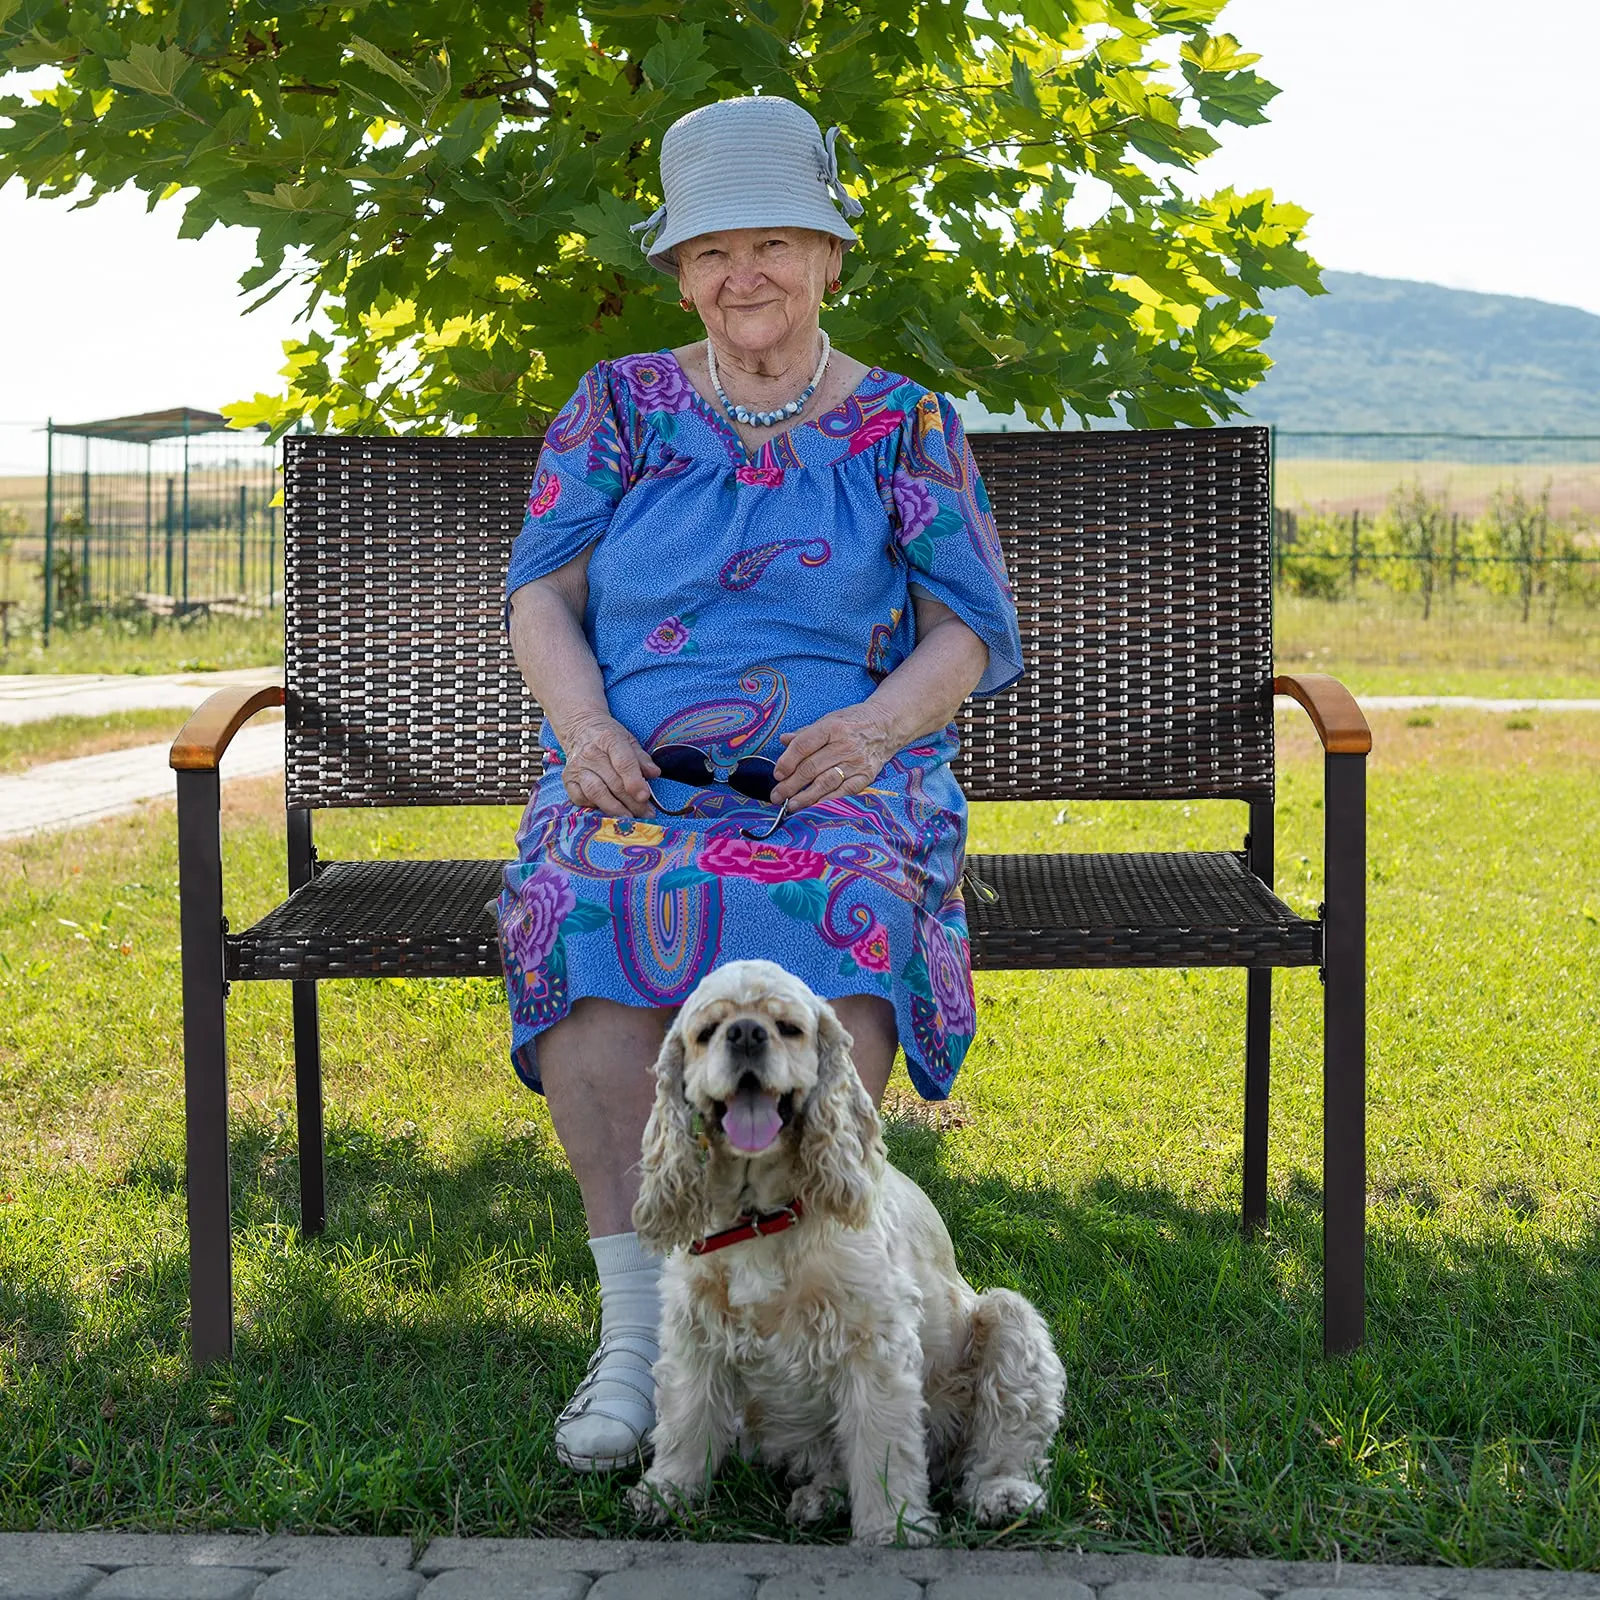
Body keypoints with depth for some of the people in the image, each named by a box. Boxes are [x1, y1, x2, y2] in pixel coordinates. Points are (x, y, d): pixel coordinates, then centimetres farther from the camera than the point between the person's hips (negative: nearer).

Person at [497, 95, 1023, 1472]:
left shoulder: (906, 426, 12)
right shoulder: (622, 405, 14)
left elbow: (968, 635, 6)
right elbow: (541, 594, 9)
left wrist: (879, 722, -16)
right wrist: (582, 718, -12)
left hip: (842, 778, -1)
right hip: (638, 776, 1)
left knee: (852, 910, -37)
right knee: (585, 907, -35)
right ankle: (634, 1323, -31)